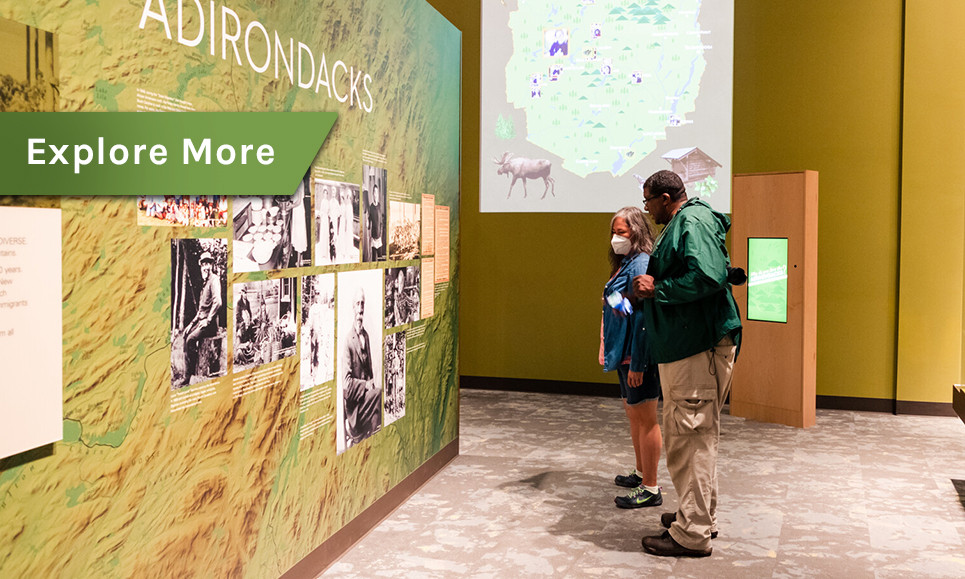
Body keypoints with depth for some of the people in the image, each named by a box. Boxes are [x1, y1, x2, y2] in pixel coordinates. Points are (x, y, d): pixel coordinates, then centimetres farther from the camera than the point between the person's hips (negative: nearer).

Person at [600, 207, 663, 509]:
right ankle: (641, 473, 36)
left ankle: (650, 489, 7)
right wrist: (606, 349, 17)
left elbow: (642, 318, -22)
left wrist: (637, 363, -22)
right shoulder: (624, 264, 14)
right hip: (623, 354, 10)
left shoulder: (641, 266, -17)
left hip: (638, 357, -10)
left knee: (645, 419, -2)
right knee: (633, 414, 20)